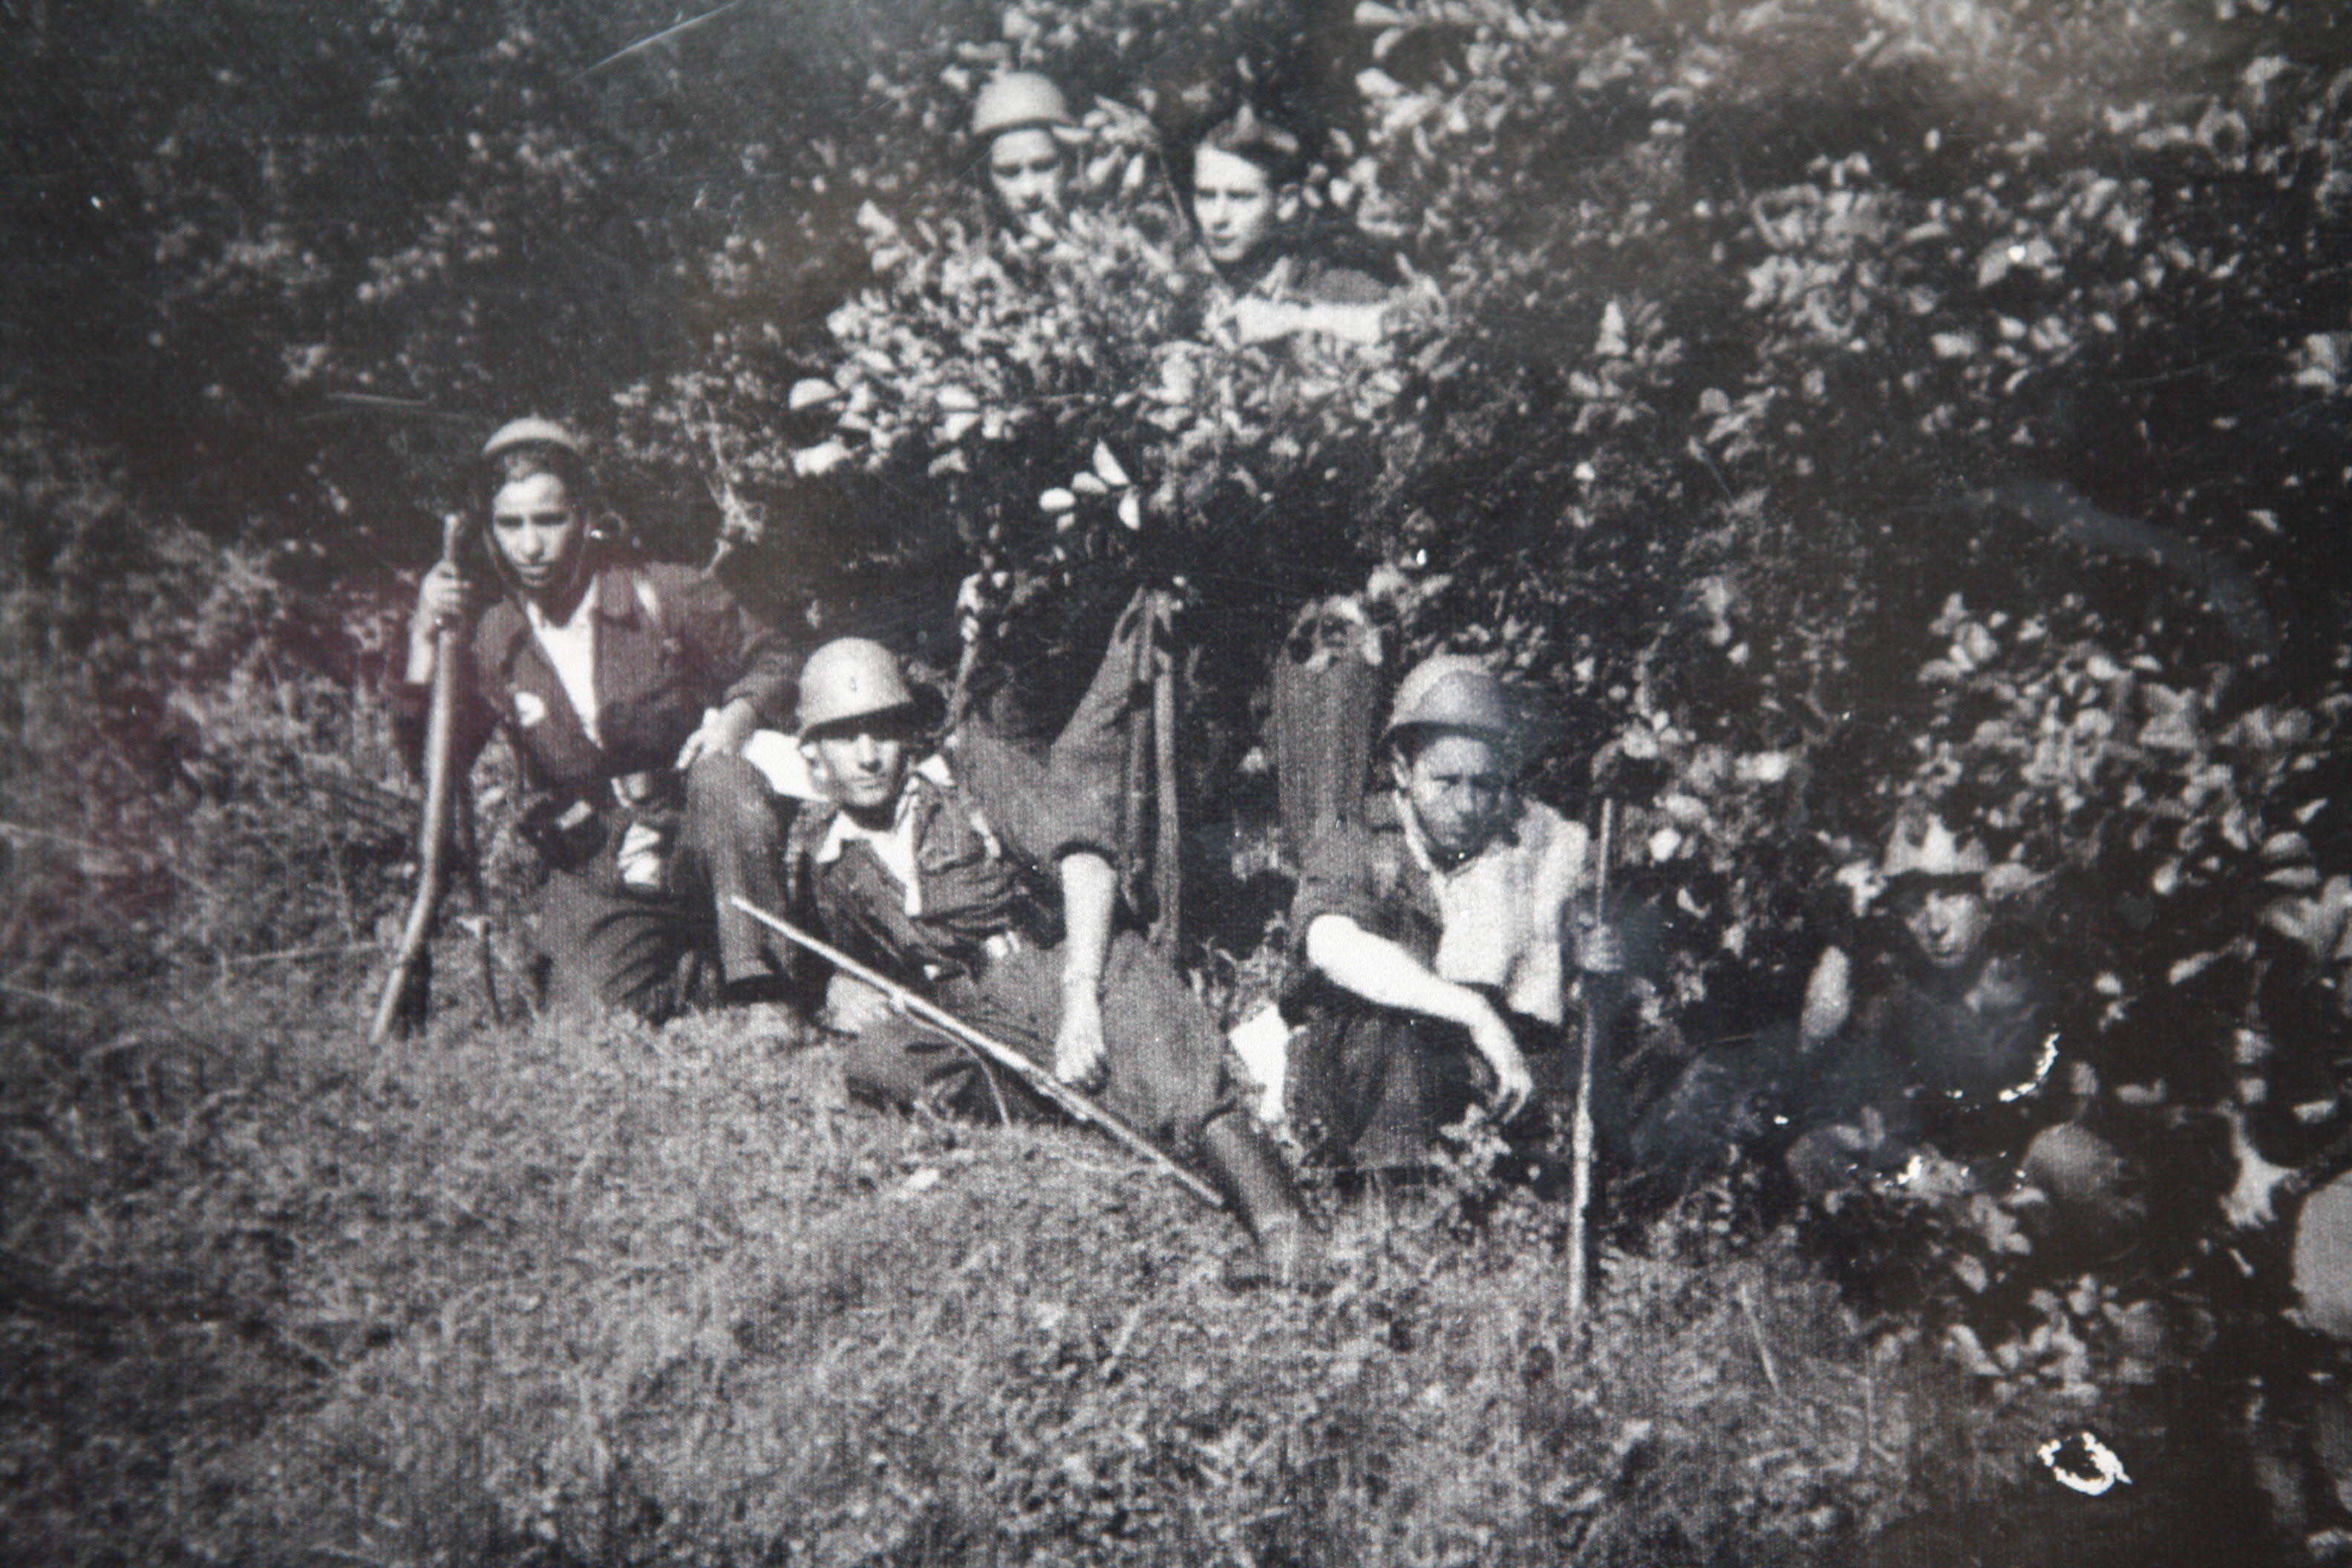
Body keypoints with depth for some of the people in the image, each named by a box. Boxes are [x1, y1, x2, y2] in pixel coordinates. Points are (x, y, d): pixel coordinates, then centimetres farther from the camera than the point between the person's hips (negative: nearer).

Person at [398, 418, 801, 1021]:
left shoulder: (662, 597, -5)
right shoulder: (491, 642, 2)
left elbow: (772, 661, 5)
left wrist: (735, 719, -16)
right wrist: (426, 641, -11)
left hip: (697, 849, -2)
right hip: (593, 885, 2)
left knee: (721, 780, -36)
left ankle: (759, 985, -29)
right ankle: (695, 978, 16)